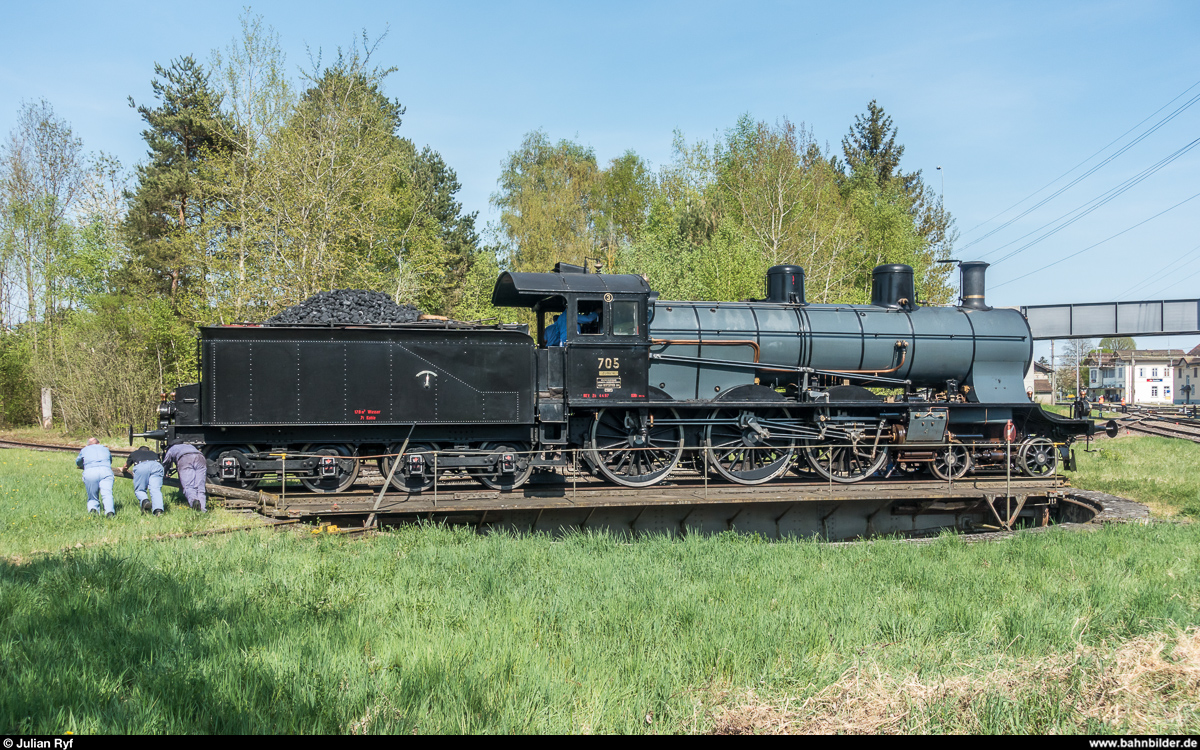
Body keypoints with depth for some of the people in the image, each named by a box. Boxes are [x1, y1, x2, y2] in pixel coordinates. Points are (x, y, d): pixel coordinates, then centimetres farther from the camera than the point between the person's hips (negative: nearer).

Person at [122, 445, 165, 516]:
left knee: (139, 490, 9)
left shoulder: (134, 453, 38)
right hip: (156, 465, 1)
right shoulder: (153, 453, 42)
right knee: (155, 490, -8)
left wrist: (122, 470, 75)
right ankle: (158, 509, -33)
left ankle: (145, 501, -24)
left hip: (140, 467, -1)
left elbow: (125, 468, 52)